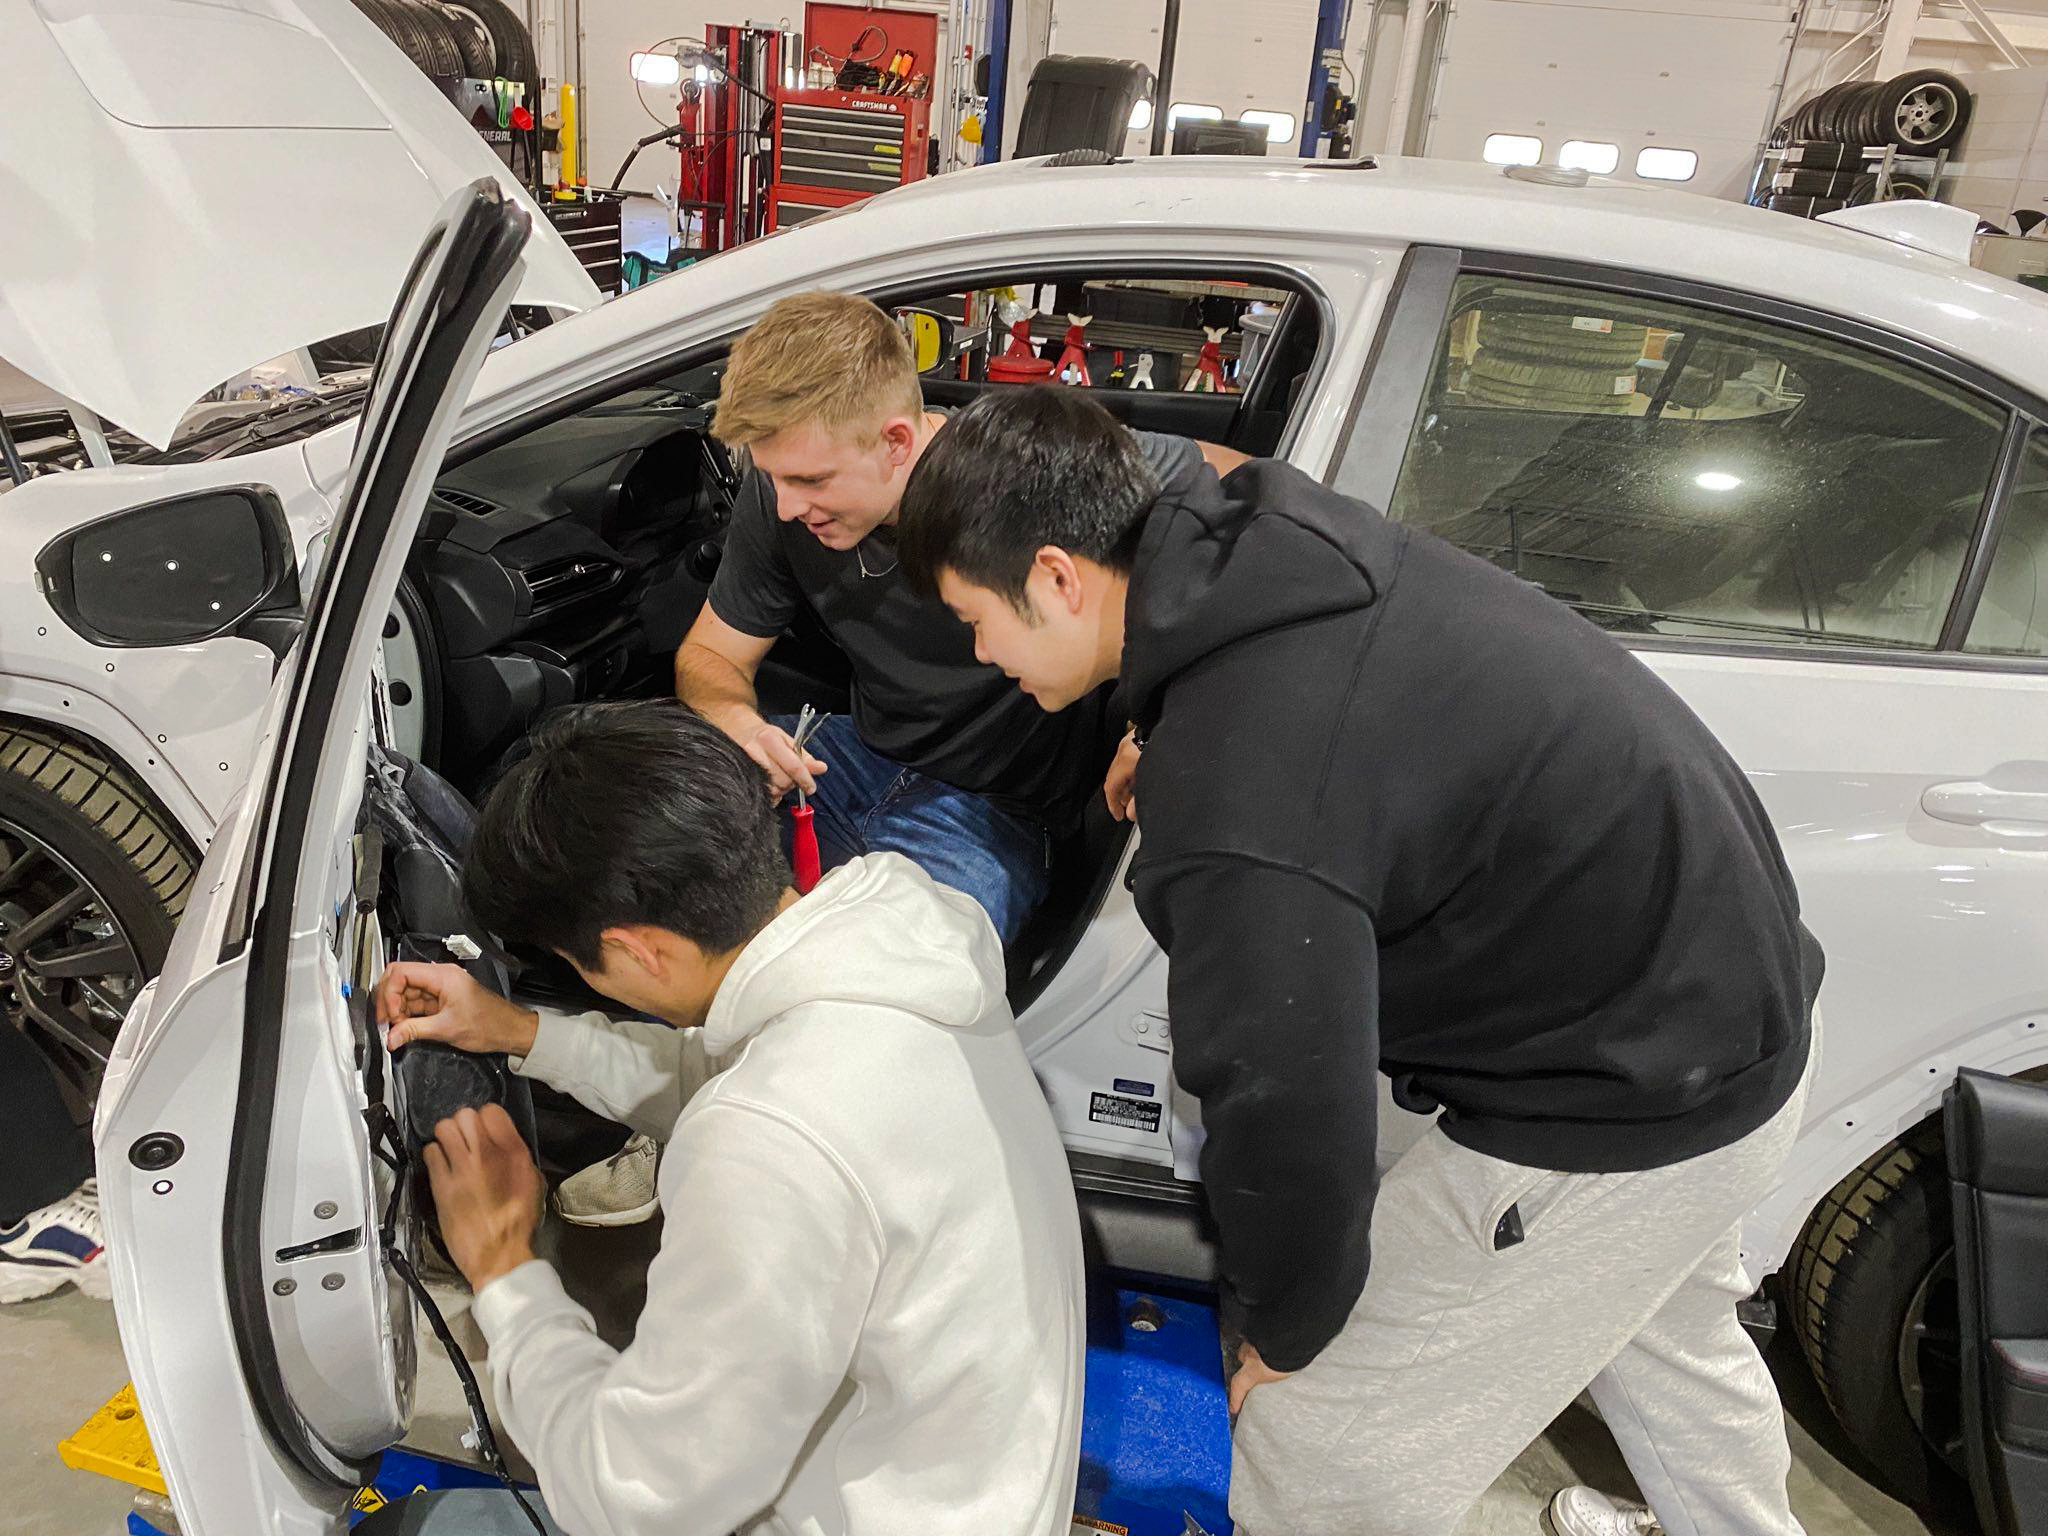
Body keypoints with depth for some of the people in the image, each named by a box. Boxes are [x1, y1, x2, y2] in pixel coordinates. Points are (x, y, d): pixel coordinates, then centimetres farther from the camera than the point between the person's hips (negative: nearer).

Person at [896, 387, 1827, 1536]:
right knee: (1667, 1332, 37)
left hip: (1634, 1110, -9)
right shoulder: (1288, 550, -6)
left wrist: (1285, 1339, -7)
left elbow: (1290, 1119, -27)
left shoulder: (1233, 804, -35)